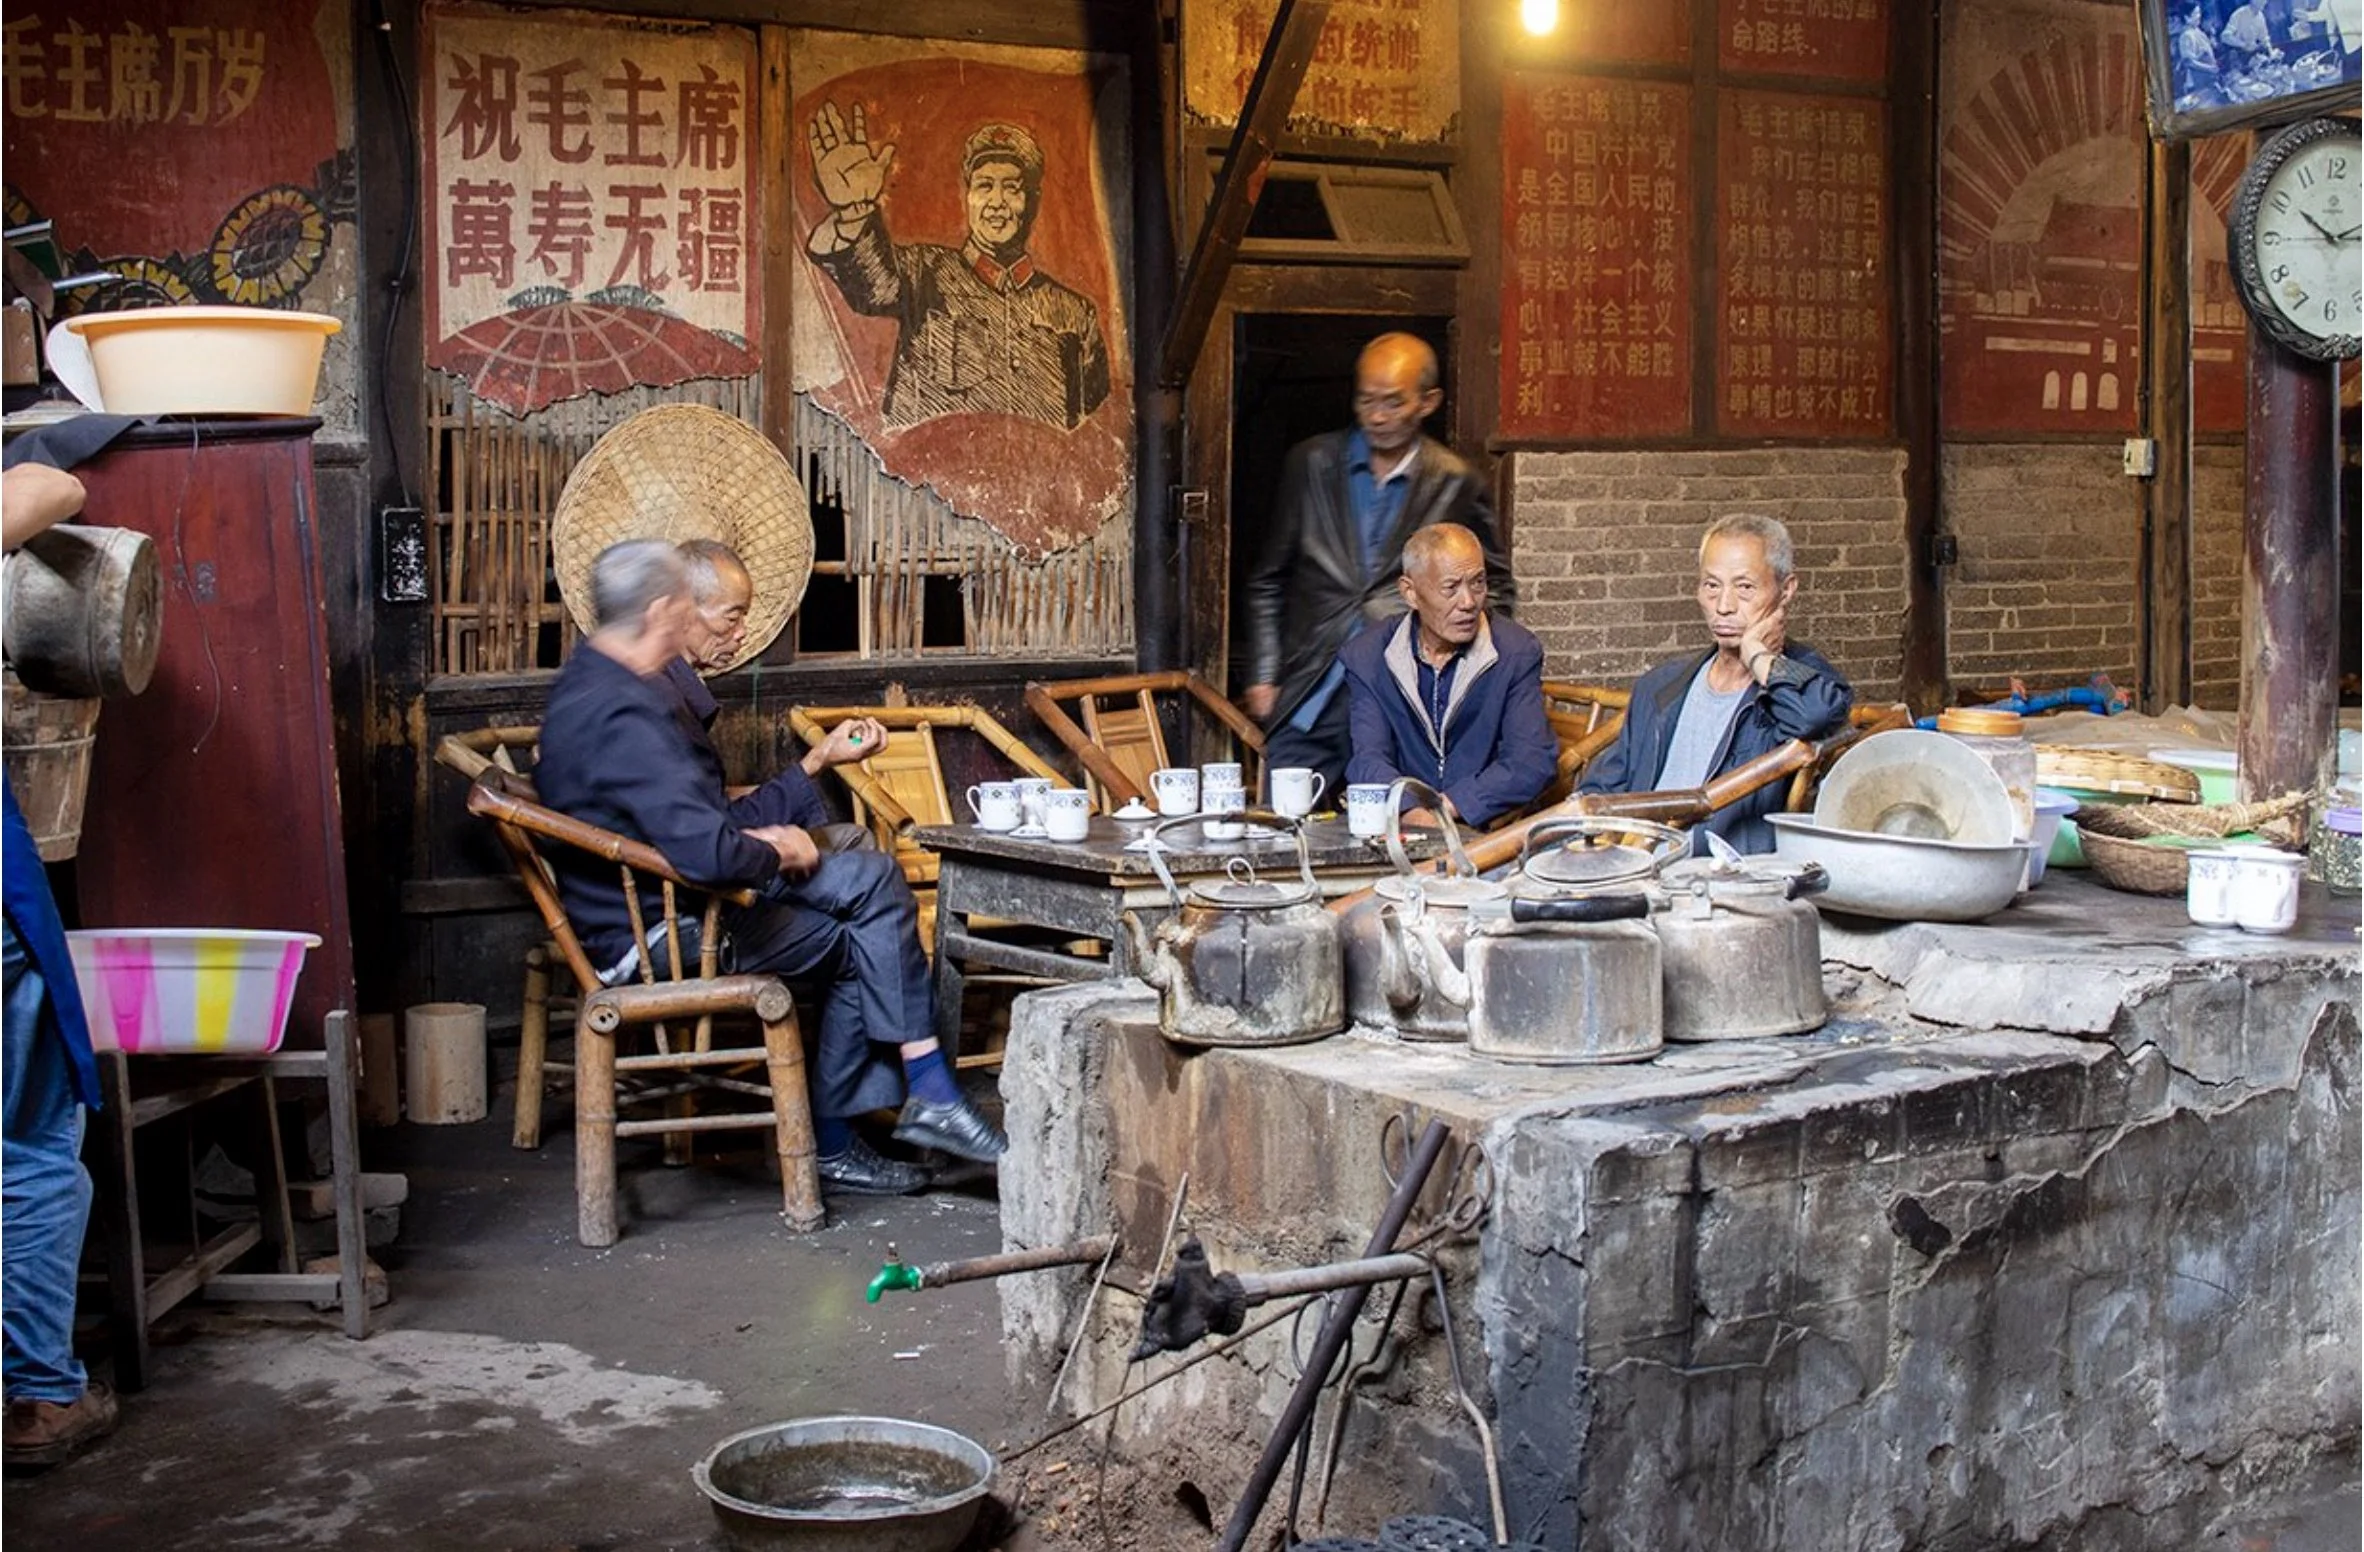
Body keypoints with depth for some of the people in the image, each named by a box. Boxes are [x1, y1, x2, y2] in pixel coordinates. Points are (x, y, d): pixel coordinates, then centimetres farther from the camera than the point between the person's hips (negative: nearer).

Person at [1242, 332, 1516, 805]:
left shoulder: (1456, 484, 5)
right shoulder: (1311, 463, 9)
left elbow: (1496, 587, 17)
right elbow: (1267, 582, 14)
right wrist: (1263, 678, 8)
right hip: (1309, 701, 2)